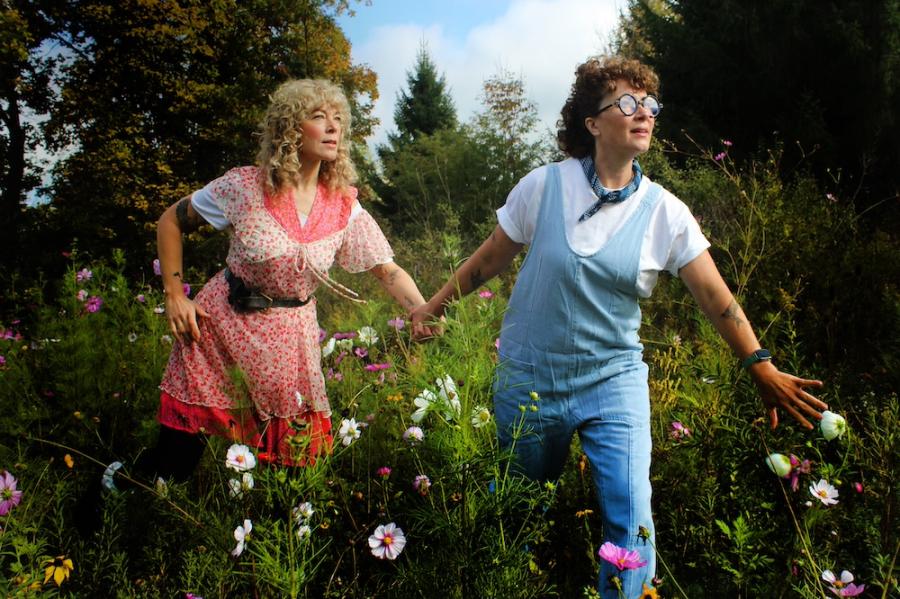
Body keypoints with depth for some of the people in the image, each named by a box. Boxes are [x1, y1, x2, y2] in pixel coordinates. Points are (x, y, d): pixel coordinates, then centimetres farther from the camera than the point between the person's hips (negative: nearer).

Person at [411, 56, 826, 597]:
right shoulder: (544, 187, -9)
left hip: (614, 380, 0)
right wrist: (432, 309, 6)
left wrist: (763, 368, -11)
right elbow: (489, 261, 1)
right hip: (528, 380, 0)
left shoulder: (666, 213, -5)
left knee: (632, 517, -11)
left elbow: (717, 298, -5)